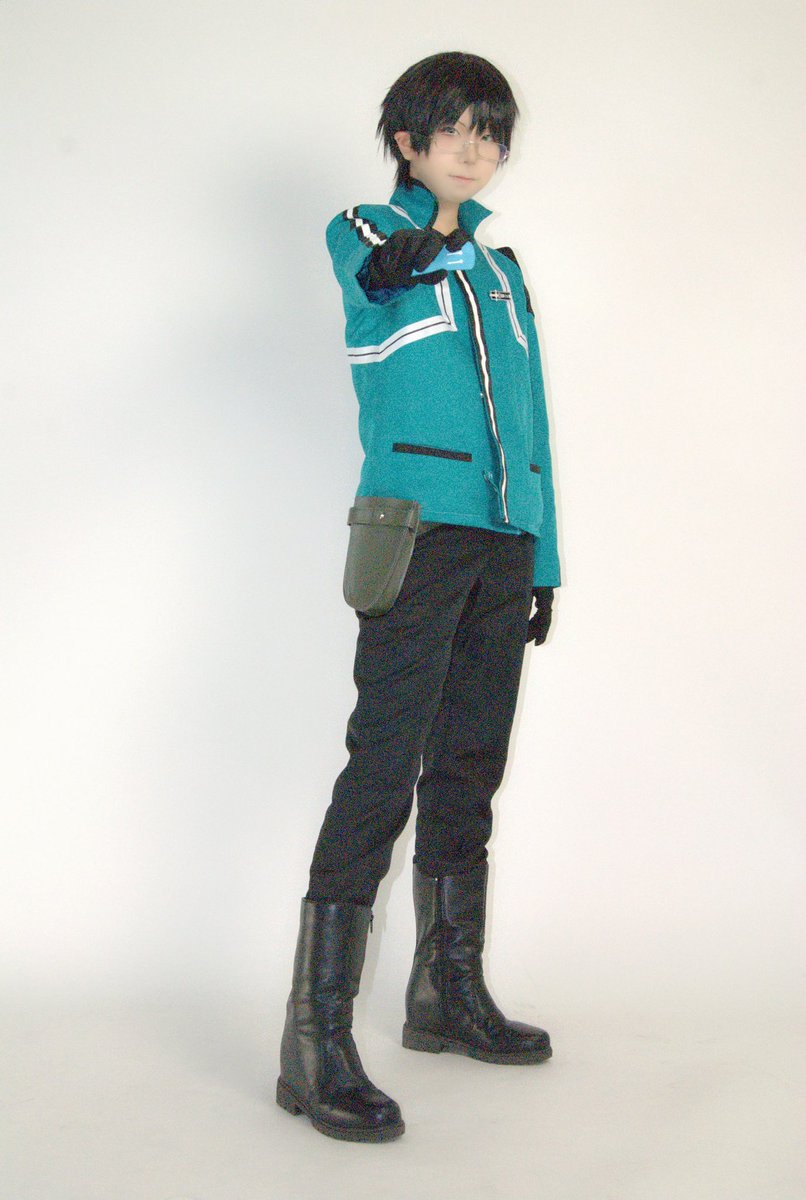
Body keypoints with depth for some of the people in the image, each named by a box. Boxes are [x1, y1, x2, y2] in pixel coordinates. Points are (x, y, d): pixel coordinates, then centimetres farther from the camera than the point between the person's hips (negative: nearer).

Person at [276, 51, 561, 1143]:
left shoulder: (502, 269, 22)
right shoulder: (365, 233, 7)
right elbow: (384, 274, -20)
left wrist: (544, 560, 16)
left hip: (503, 542, 6)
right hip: (419, 528, -6)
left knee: (468, 767, 11)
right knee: (385, 767, -14)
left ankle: (450, 994, 23)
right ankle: (316, 1043, -11)